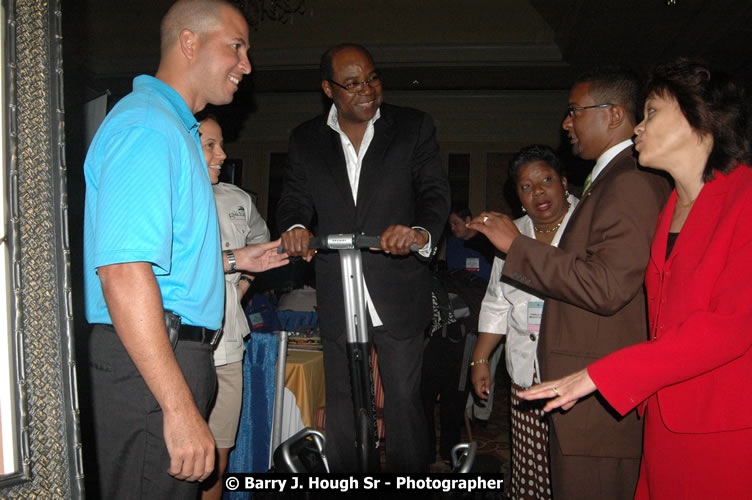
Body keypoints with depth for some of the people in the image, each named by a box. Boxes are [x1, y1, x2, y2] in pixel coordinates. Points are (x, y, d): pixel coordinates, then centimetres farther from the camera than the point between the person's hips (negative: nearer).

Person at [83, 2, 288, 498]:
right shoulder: (146, 127, -15)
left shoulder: (173, 126, 20)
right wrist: (179, 408, -28)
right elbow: (122, 271, -27)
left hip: (175, 353, 10)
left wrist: (231, 260, 21)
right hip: (149, 367, -10)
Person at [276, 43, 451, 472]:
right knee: (340, 404, 13)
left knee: (405, 400, 3)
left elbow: (436, 191, -5)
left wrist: (421, 232, -28)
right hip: (337, 297, 3)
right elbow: (295, 198, 6)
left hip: (397, 295, -2)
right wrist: (295, 226, -19)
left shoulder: (414, 127, 2)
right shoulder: (306, 140, 9)